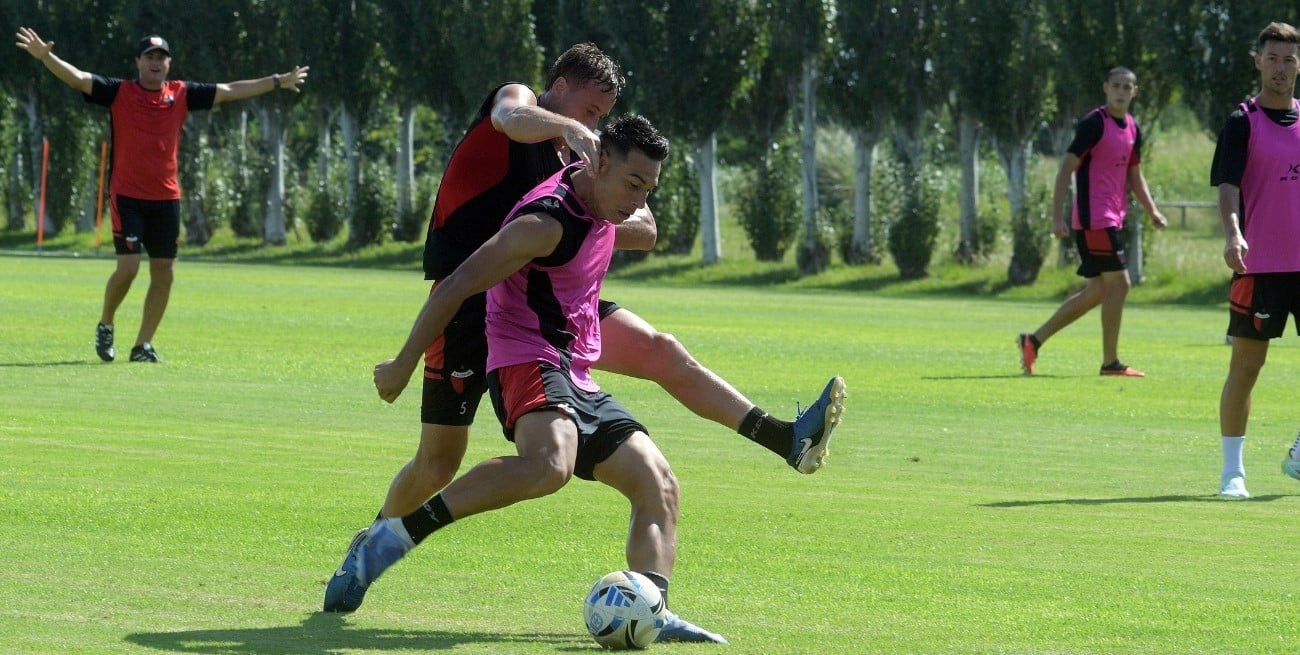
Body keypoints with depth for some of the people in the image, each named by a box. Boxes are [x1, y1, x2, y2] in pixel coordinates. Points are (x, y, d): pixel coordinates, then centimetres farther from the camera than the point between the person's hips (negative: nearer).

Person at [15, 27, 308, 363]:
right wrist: (46, 57, -30)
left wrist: (277, 82, 13)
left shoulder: (182, 94, 6)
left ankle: (143, 346, 15)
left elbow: (230, 91, 12)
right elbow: (77, 78, -13)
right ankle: (105, 326, 14)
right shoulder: (119, 92, -3)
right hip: (127, 196, -4)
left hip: (166, 198, 4)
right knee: (128, 267, -12)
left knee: (164, 273, 4)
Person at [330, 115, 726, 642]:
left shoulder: (596, 194, 10)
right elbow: (456, 287, -15)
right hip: (528, 363, -10)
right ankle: (393, 537, -34)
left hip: (576, 380, 10)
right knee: (549, 465, -39)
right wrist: (403, 365, -10)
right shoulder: (547, 222, -17)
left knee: (659, 487, -3)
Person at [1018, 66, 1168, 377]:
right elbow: (1066, 168, -12)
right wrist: (1057, 216, -17)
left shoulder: (1132, 129, 13)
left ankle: (1034, 340, 16)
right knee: (1118, 283, -9)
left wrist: (1152, 211, 11)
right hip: (1094, 219, -9)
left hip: (1111, 219, 9)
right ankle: (1111, 362, -3)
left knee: (1097, 290, 10)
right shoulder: (1094, 124, -11)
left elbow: (1134, 175, 23)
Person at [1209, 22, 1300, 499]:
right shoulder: (1243, 123, -3)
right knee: (1246, 365, -3)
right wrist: (1232, 235, -30)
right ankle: (1232, 471, 4)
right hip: (1260, 264, -5)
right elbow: (1227, 188, -13)